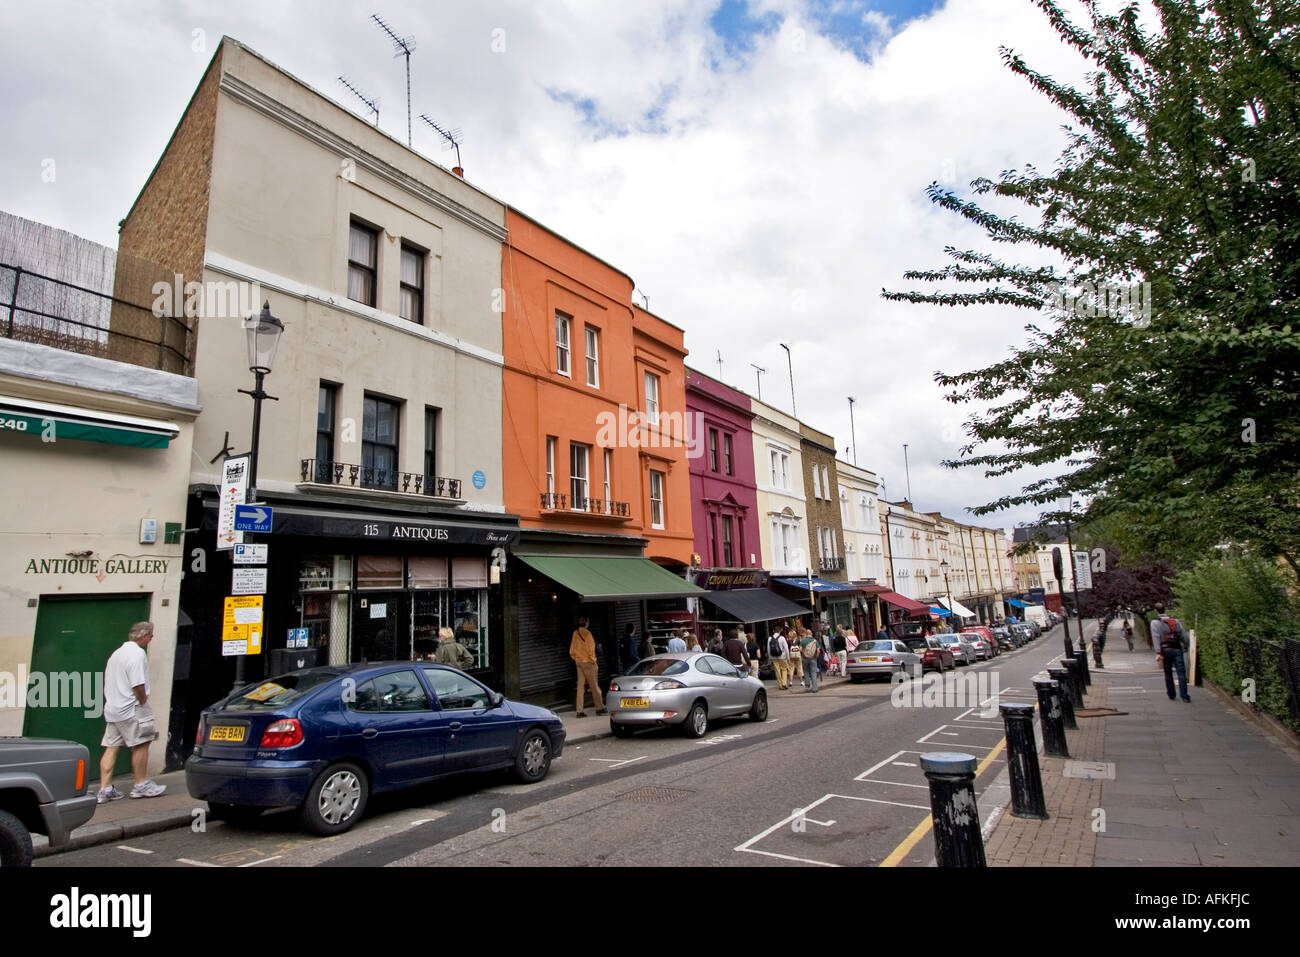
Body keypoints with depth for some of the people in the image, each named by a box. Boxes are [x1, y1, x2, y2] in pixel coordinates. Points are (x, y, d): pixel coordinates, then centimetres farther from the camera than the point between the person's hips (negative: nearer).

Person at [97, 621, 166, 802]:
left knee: (111, 747, 8)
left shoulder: (116, 653, 17)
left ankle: (105, 789, 9)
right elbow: (138, 685, -21)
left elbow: (108, 684, 22)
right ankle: (141, 785, 7)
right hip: (131, 709, -9)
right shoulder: (137, 653, -15)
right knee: (141, 745, 0)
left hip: (112, 709, 9)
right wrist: (144, 703, -8)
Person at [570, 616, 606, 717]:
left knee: (581, 686, 8)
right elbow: (590, 648, -17)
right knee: (594, 686, -1)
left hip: (578, 662, 7)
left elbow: (571, 651, 15)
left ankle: (580, 710, 6)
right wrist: (593, 660, -6)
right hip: (587, 662, -7)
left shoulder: (575, 633, 10)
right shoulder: (586, 633, -12)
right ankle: (600, 708, 2)